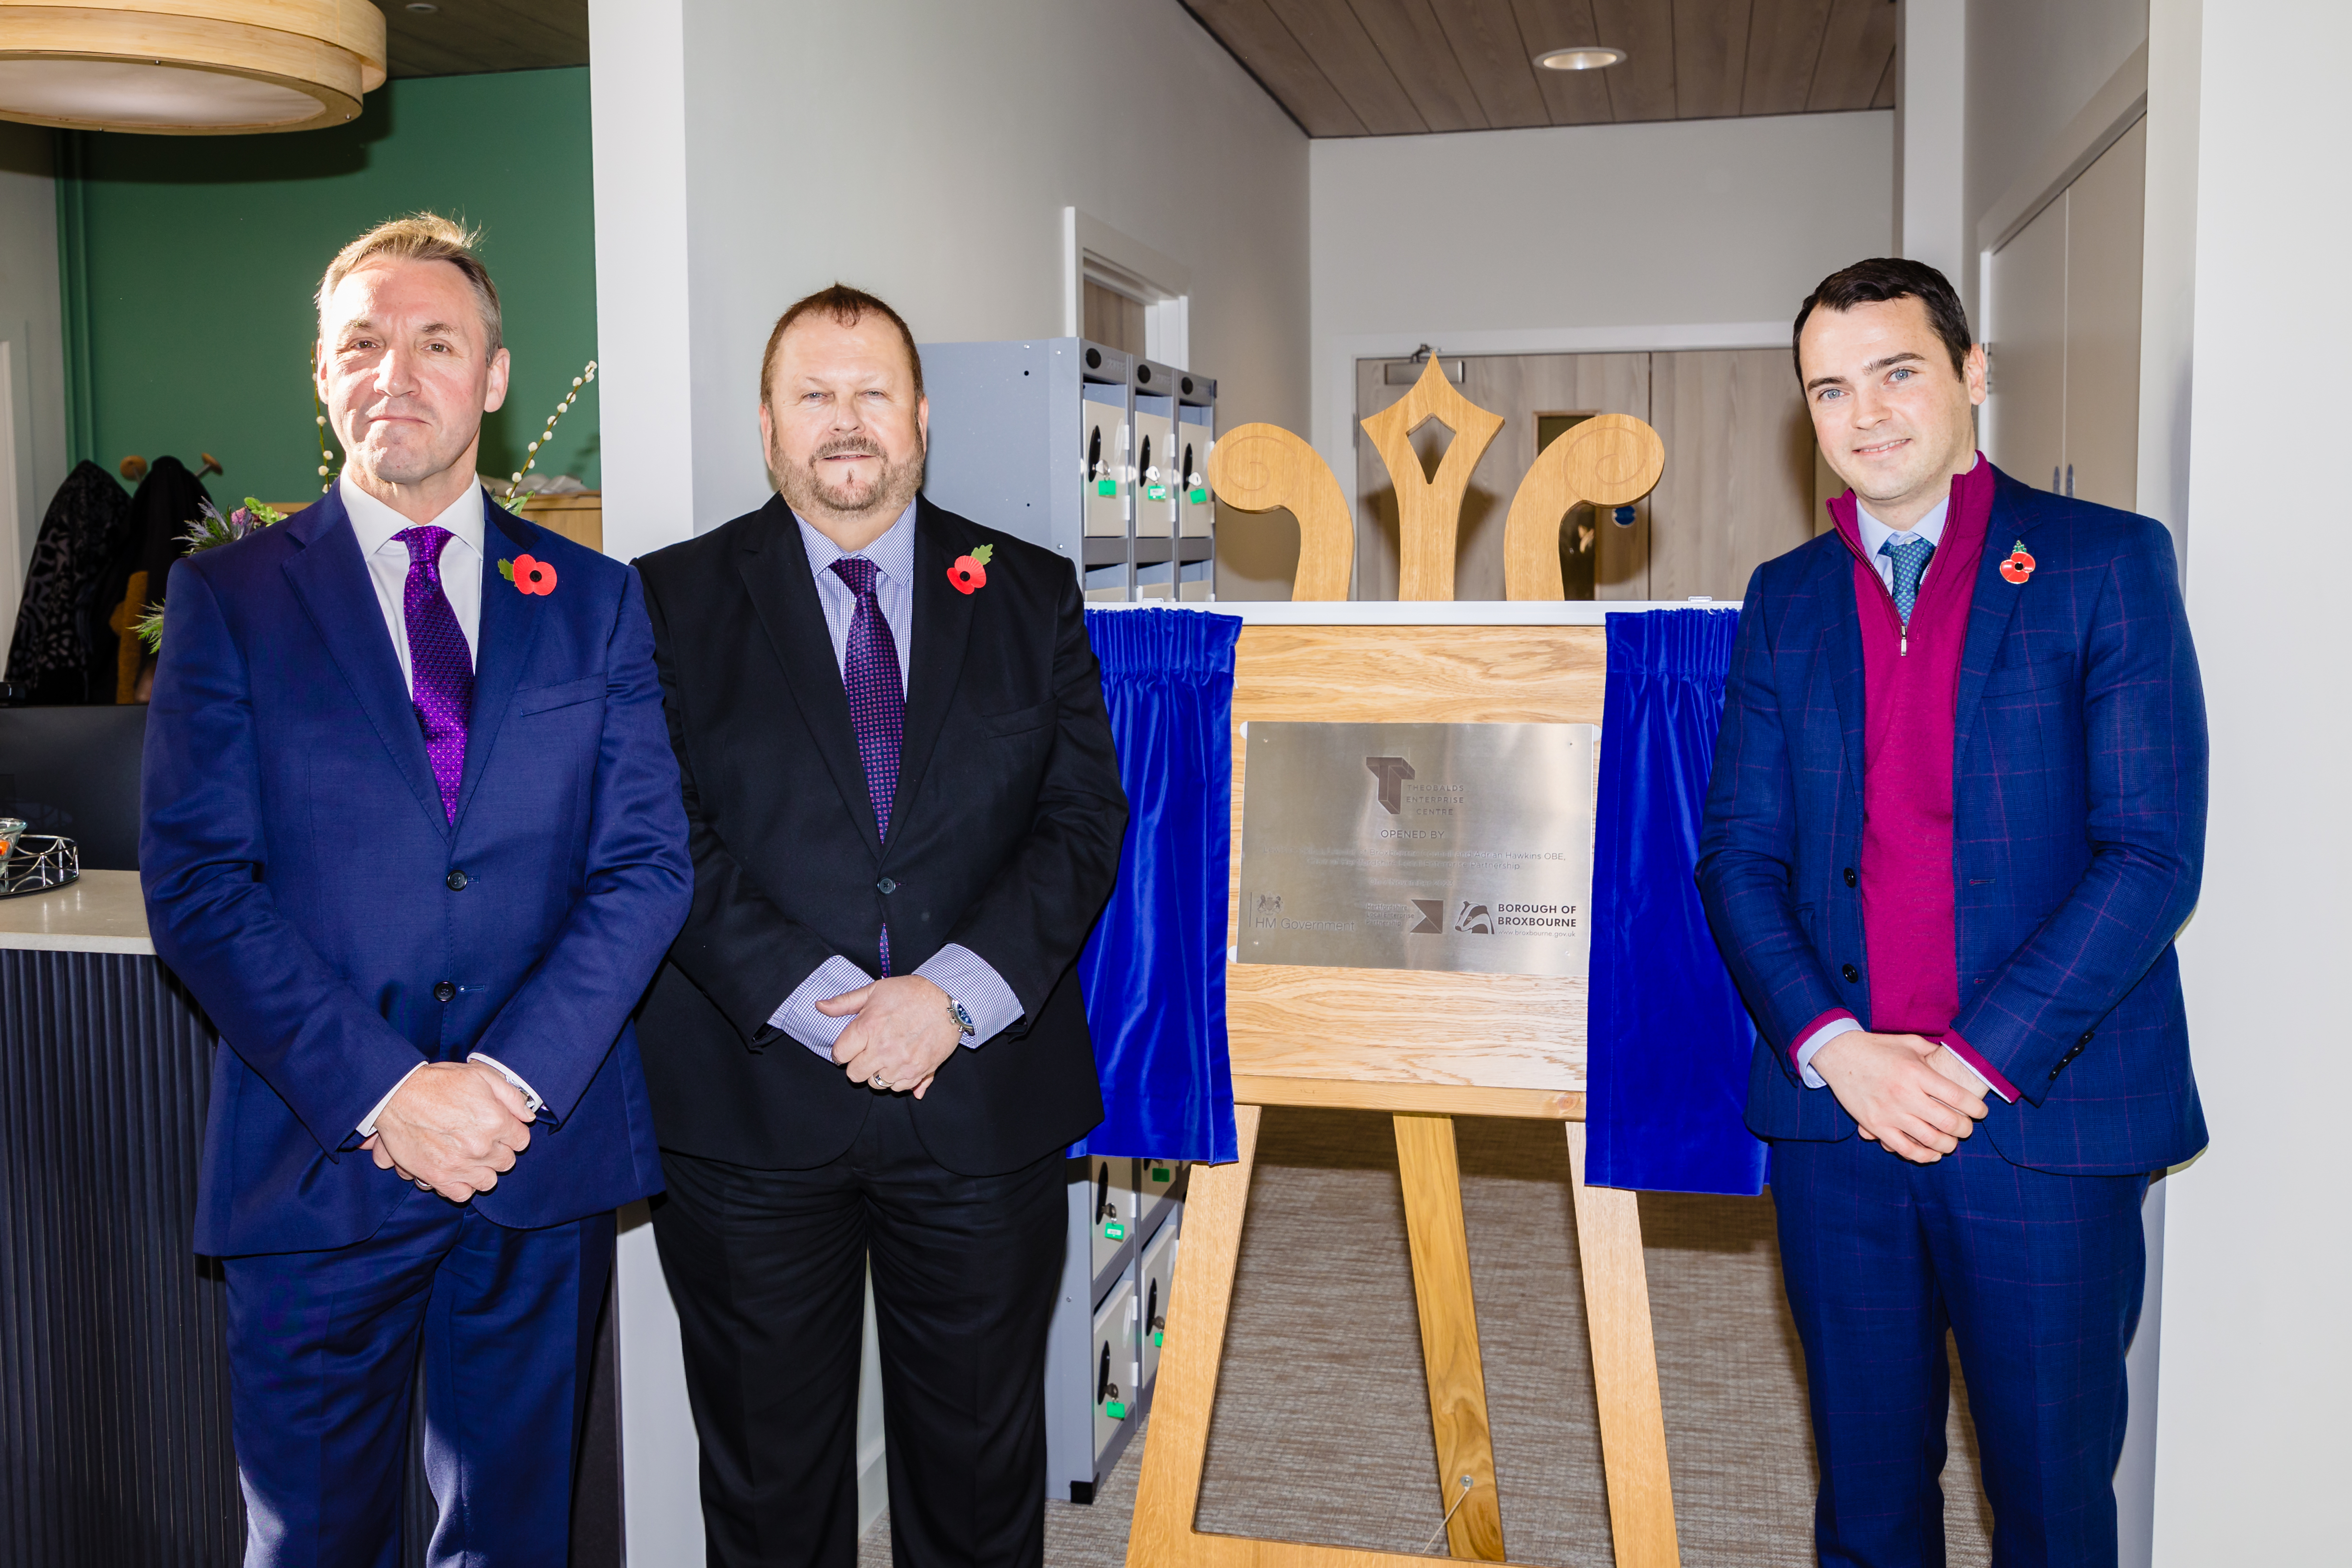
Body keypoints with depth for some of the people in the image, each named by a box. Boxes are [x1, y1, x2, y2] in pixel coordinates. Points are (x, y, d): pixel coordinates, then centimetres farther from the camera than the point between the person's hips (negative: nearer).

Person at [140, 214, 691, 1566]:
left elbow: (649, 863, 0)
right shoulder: (229, 599, 3)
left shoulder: (595, 600, 7)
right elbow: (197, 884, -5)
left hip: (547, 1153, 1)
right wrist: (383, 1093, -15)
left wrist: (511, 1077, -13)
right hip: (318, 1162, -1)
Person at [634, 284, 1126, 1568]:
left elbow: (1085, 815, 0)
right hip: (750, 1112, -1)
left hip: (984, 1100, 2)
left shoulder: (1031, 595, 7)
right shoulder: (673, 602, 2)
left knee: (981, 1463, 14)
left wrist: (957, 993, -14)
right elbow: (666, 839, -7)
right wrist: (824, 1005, -17)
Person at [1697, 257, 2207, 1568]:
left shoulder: (2107, 563, -1)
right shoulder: (1787, 599, 10)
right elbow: (1738, 855, 5)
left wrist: (1981, 1061, -14)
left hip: (2047, 1120, -2)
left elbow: (2154, 855, -8)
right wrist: (1834, 1047, -10)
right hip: (1836, 1113, 3)